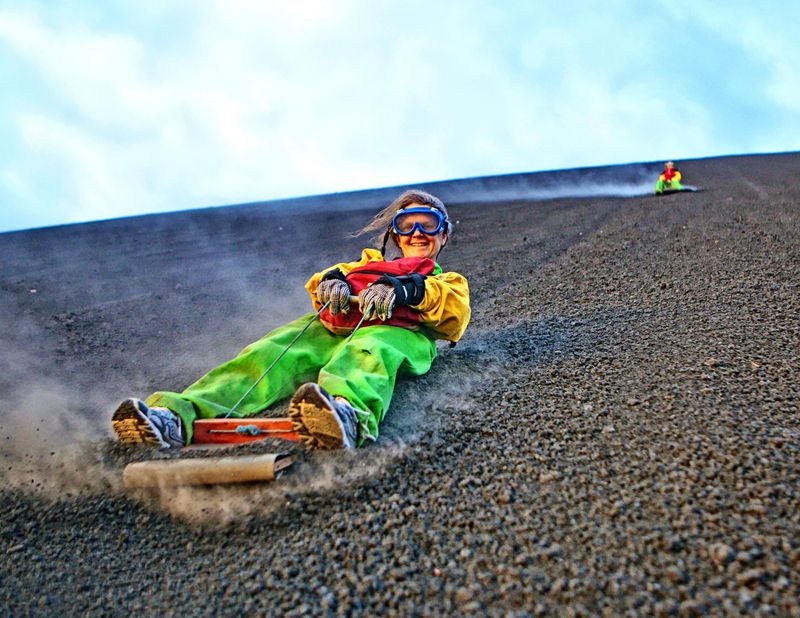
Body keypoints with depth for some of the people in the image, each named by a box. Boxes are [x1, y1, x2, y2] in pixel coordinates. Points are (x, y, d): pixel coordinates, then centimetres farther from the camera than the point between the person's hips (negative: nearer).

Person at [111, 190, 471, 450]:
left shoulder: (448, 281, 33)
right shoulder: (370, 264, 41)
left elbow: (456, 313, 5)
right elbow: (318, 288, 21)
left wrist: (404, 290, -14)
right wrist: (333, 280, -5)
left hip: (397, 332, -3)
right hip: (333, 327, 3)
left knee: (366, 353, -39)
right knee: (271, 354, -26)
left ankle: (348, 415, -71)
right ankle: (178, 414, -46)